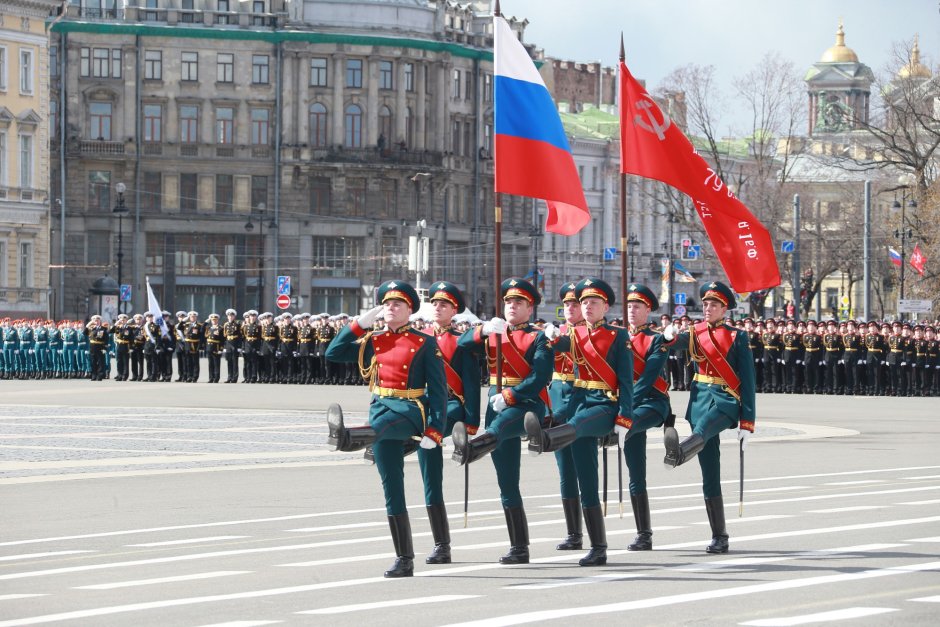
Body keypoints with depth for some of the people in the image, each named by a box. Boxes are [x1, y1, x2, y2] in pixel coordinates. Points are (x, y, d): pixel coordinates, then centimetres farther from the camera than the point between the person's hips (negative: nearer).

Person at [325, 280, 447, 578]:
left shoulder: (425, 343, 1)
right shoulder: (373, 341, 14)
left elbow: (438, 390, -3)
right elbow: (333, 353, 7)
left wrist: (434, 431, -13)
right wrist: (360, 324, 1)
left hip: (410, 411, -5)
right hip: (380, 408, 5)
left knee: (381, 425, -41)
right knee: (392, 490, 1)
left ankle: (348, 437, -76)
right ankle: (404, 560, 4)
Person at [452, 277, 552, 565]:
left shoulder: (539, 338, 3)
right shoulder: (492, 333, 20)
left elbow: (540, 377, -10)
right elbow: (460, 346, 6)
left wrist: (509, 396, -20)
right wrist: (483, 330, -12)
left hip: (527, 404, -6)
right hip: (498, 404, 6)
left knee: (500, 425, -42)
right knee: (507, 483, 4)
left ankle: (472, 447, -77)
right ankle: (519, 549, 7)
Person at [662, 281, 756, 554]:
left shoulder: (737, 337, 3)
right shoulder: (695, 333, 14)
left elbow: (747, 381, 0)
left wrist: (747, 423, -6)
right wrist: (670, 335, -29)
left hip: (726, 400, -4)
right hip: (700, 399, 4)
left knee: (703, 428, -40)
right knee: (709, 475, 1)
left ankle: (679, 452, -74)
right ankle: (719, 537, 4)